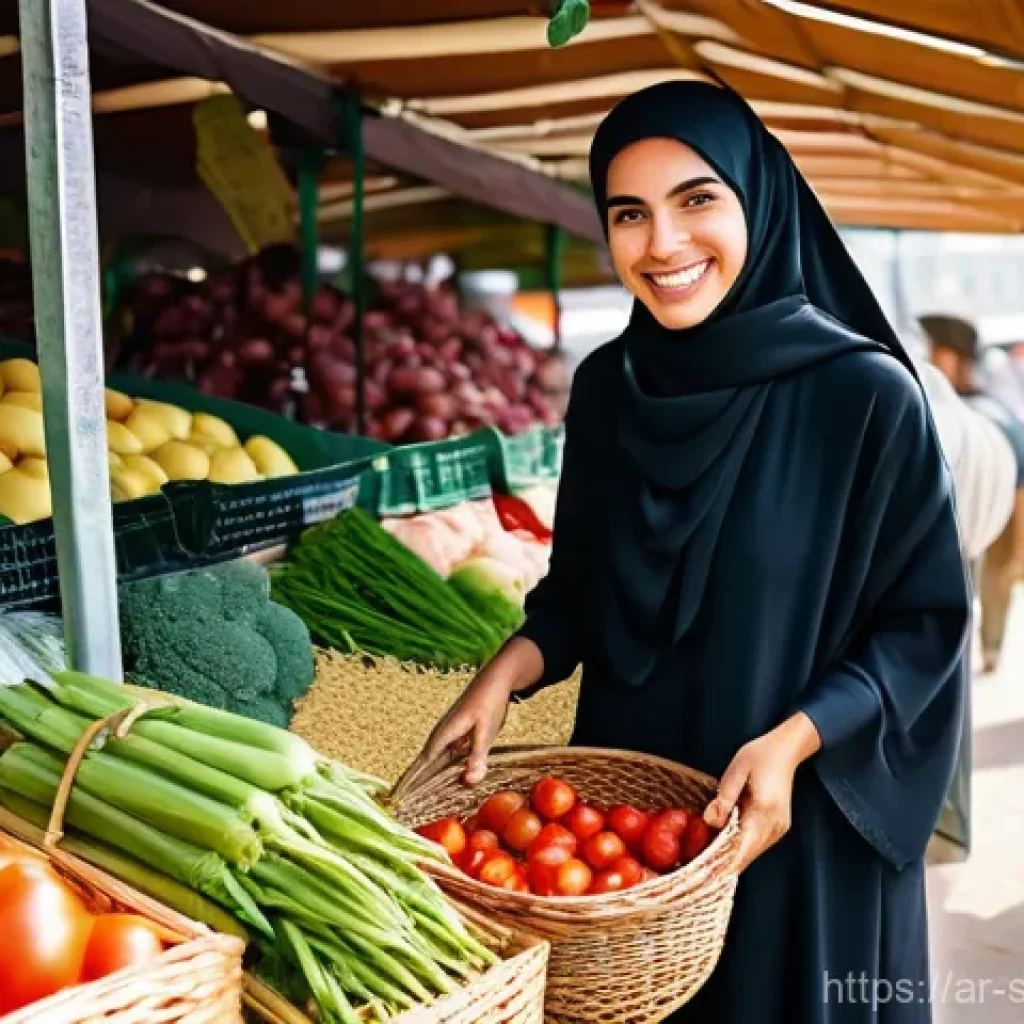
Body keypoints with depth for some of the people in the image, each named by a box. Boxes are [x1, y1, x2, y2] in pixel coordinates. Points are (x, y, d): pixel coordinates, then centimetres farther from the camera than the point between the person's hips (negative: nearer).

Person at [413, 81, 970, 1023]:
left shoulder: (864, 393, -16)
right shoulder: (606, 385, -1)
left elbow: (925, 620, -10)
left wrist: (793, 741, -22)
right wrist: (507, 673, -8)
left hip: (801, 818, -4)